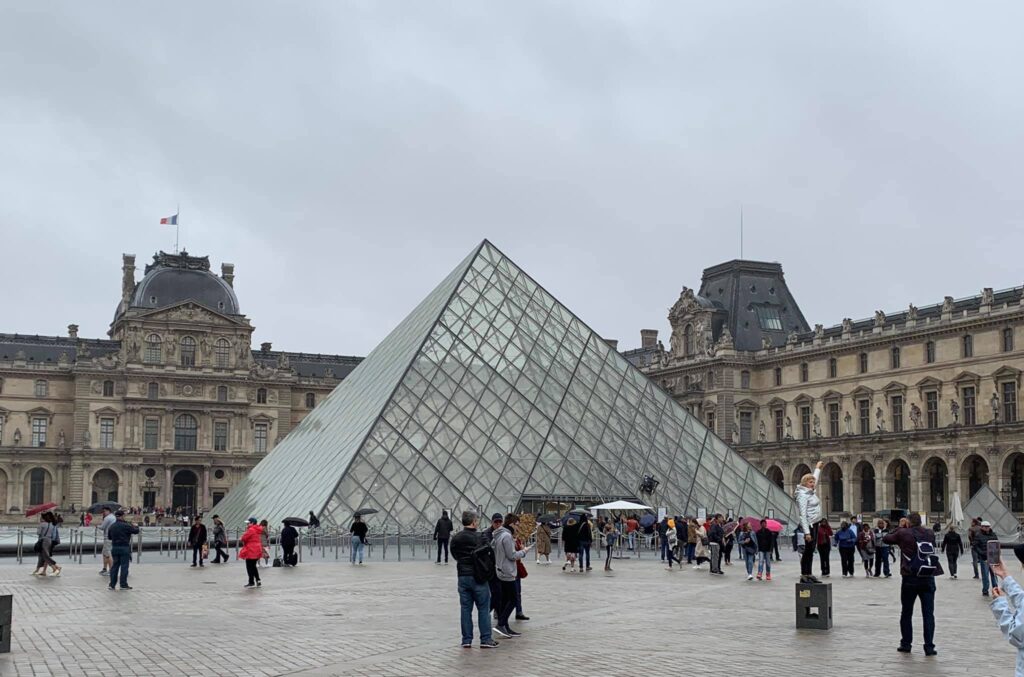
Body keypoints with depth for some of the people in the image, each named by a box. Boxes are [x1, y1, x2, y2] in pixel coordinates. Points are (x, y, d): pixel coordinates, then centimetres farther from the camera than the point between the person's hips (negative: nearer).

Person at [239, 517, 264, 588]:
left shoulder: (251, 530, -18)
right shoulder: (258, 530, 11)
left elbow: (243, 538, -18)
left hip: (251, 551, -9)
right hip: (257, 550, 9)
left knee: (250, 567, 1)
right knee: (253, 566, 18)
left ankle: (251, 583, 5)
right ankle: (258, 581, 13)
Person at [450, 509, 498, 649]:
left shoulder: (455, 538, 2)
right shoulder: (481, 537, -11)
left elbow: (454, 555, 10)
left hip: (463, 576, 4)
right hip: (478, 577, -4)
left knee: (465, 609, 8)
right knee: (483, 609, 3)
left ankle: (466, 640, 9)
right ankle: (486, 639, 4)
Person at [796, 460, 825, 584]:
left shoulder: (811, 492, 11)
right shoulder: (803, 495, -16)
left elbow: (815, 479, 35)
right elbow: (803, 515, -21)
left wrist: (818, 468, 46)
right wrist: (806, 532, -25)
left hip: (815, 524, 9)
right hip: (809, 524, -9)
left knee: (811, 550, 10)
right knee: (808, 550, -7)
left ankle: (809, 575, 13)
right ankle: (803, 576, -5)